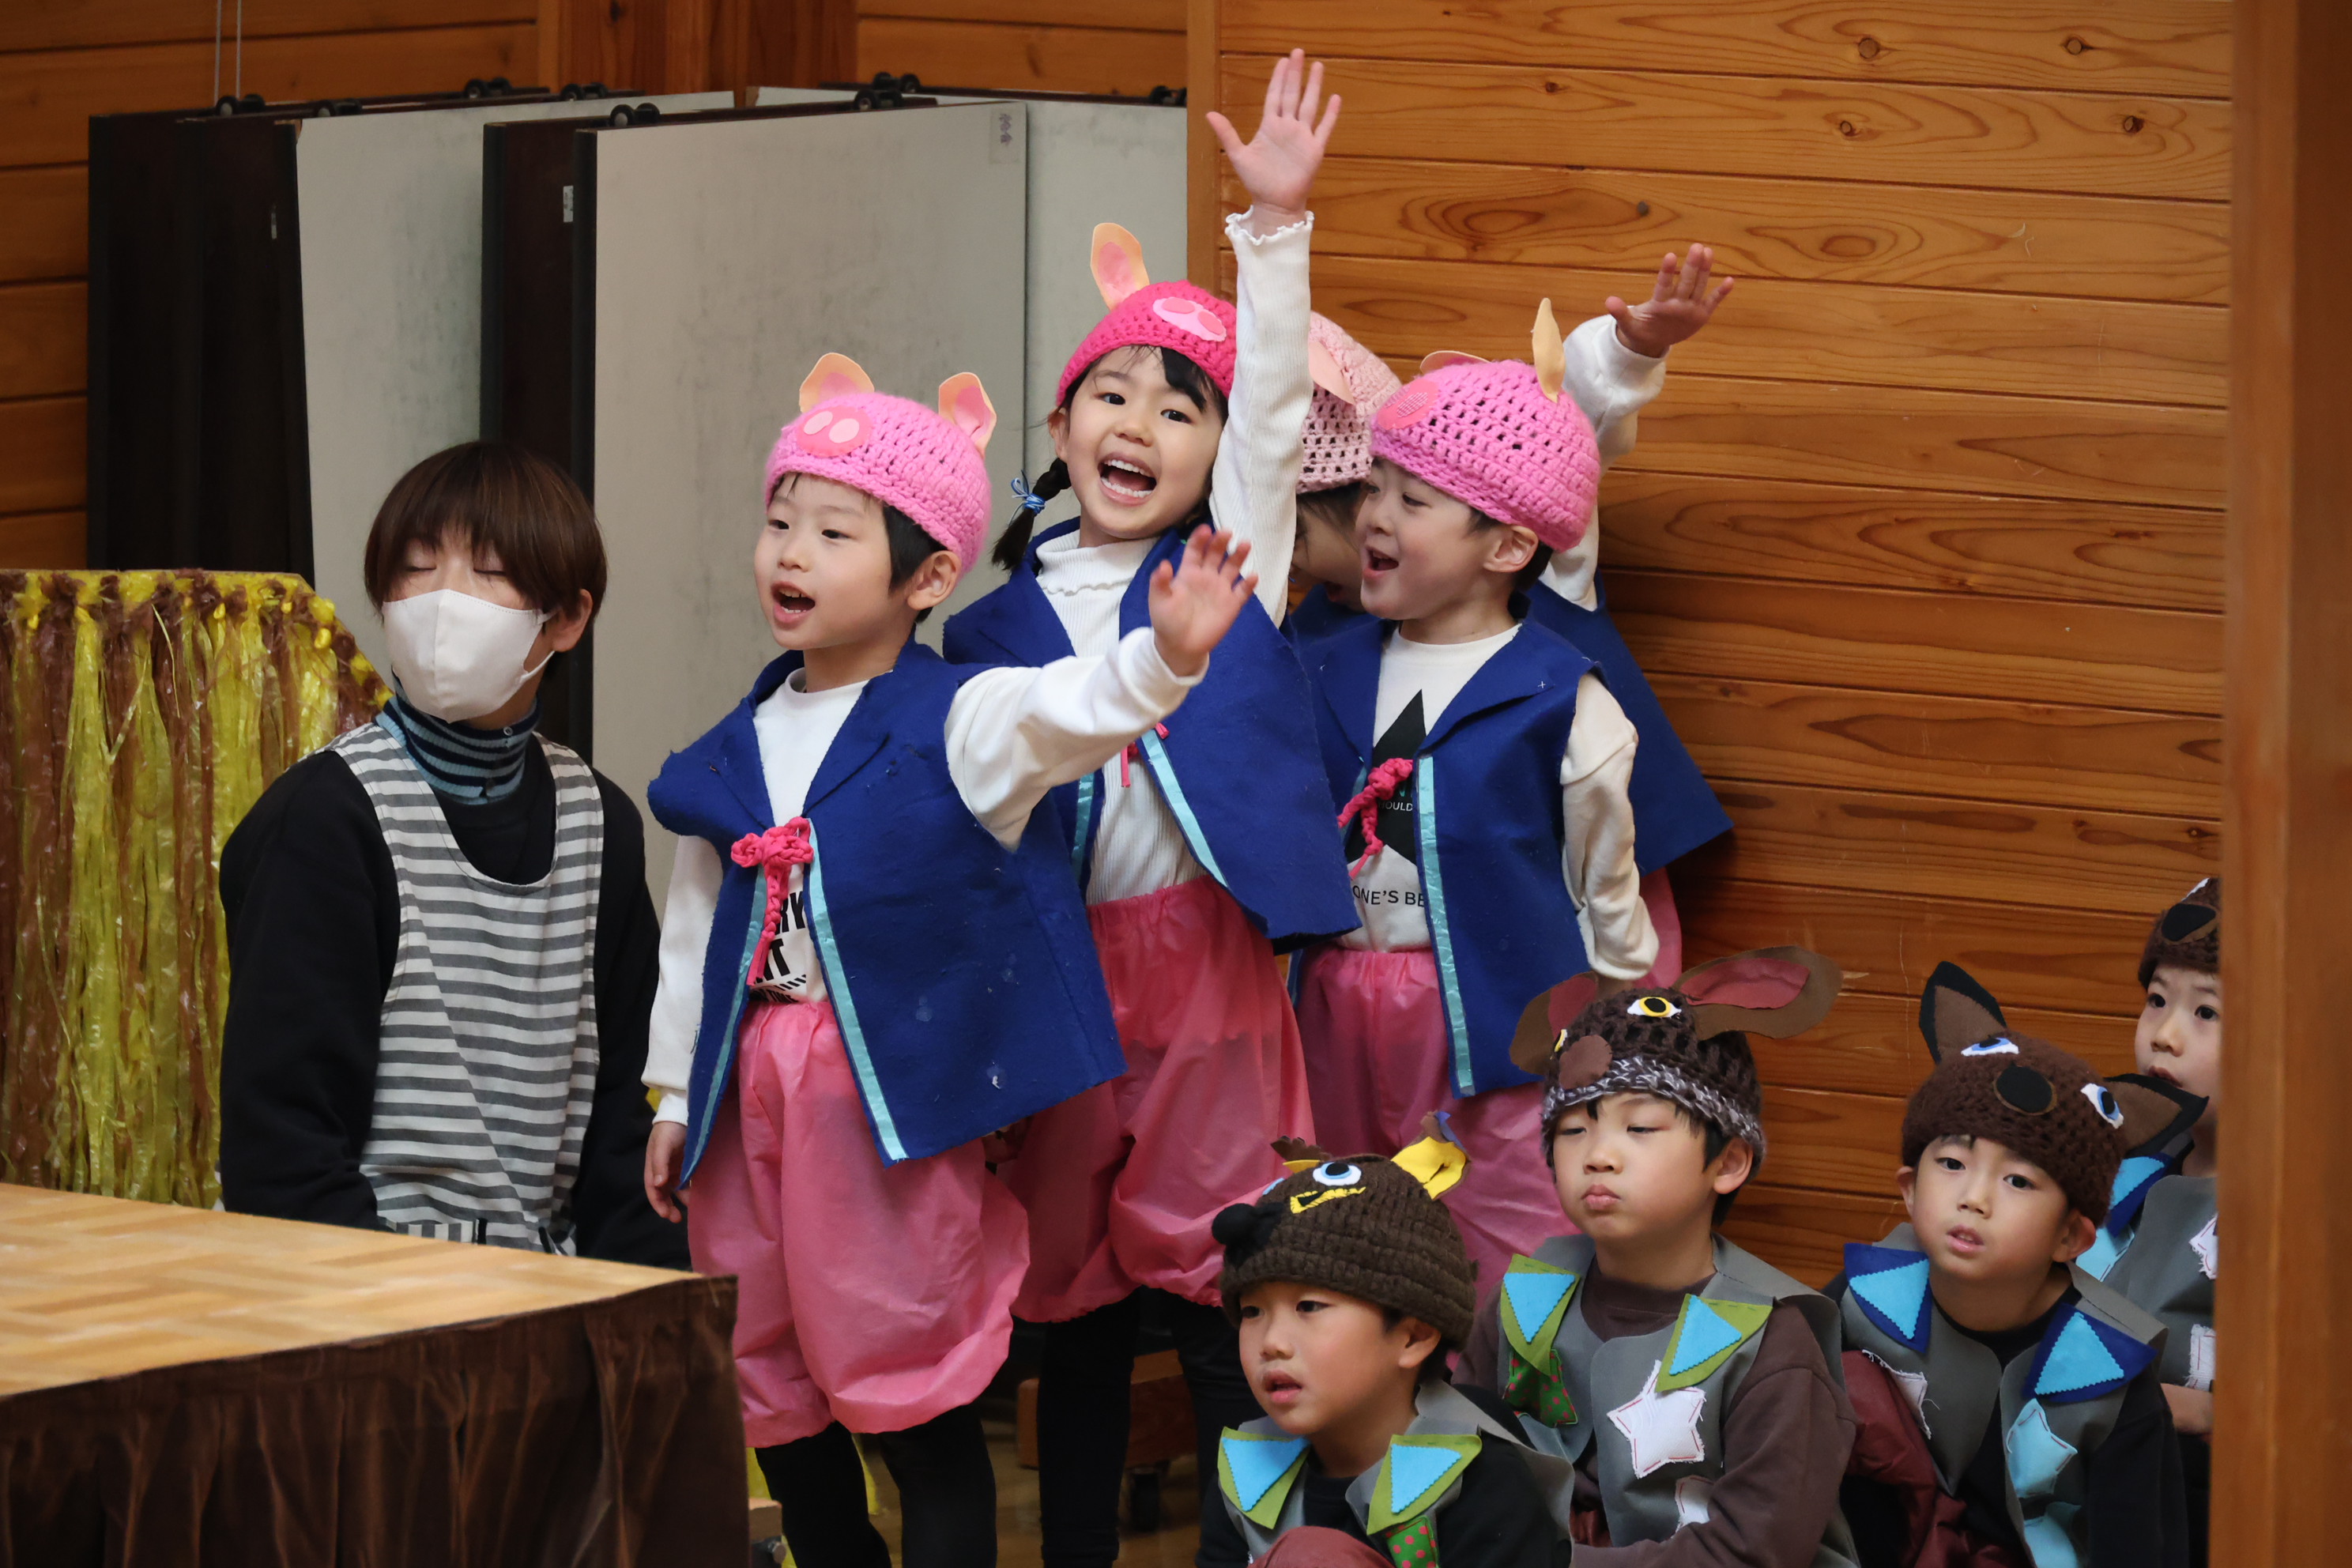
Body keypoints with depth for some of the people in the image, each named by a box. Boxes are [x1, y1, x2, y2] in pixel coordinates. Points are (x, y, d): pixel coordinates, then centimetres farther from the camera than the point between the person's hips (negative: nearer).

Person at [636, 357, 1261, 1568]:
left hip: (896, 1095, -6)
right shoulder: (732, 757, 9)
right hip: (751, 1094, 6)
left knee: (917, 1400, -3)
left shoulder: (956, 723, -7)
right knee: (772, 1401, 12)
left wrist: (1165, 657, -47)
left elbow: (1067, 714, -27)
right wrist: (675, 1094, 17)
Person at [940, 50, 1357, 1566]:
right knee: (1073, 1301, 10)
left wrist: (1276, 223, -19)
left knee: (1226, 1297, -3)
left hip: (1206, 968, -2)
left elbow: (1274, 406, -9)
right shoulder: (998, 611, 8)